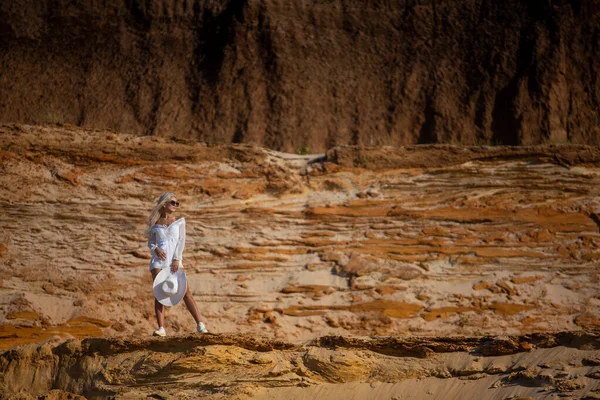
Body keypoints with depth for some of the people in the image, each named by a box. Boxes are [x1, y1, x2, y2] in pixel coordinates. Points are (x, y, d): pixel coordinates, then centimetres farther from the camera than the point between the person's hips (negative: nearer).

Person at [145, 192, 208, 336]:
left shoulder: (179, 221, 9)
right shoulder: (155, 223, 10)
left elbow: (181, 241, 2)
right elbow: (151, 241, 14)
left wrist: (177, 259, -10)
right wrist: (155, 249, -9)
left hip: (174, 260, -1)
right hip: (158, 260, 1)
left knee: (185, 293, -6)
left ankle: (200, 324, -4)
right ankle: (161, 328, -8)